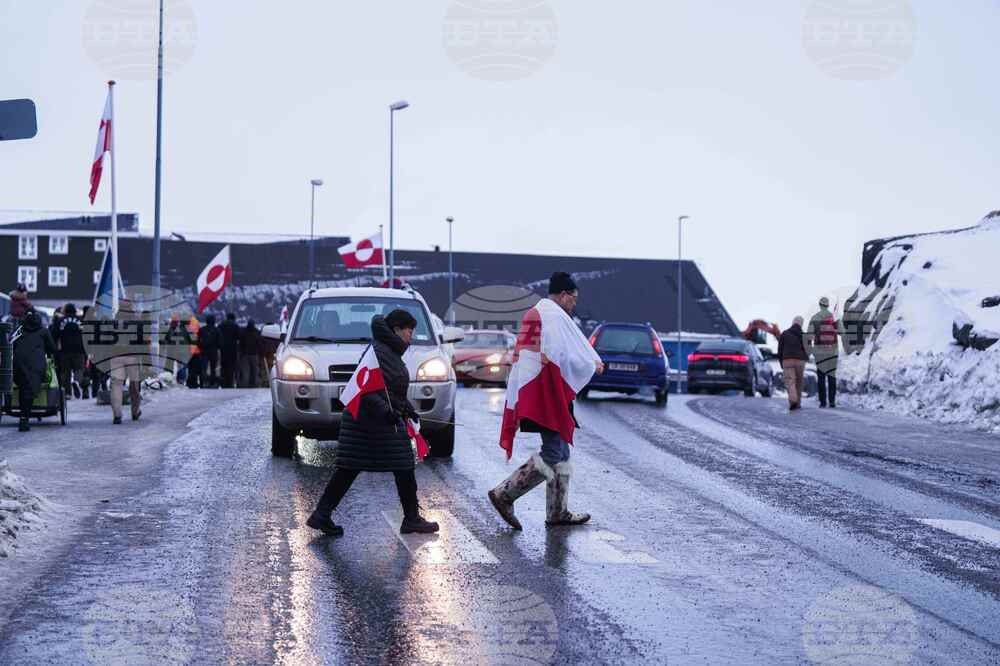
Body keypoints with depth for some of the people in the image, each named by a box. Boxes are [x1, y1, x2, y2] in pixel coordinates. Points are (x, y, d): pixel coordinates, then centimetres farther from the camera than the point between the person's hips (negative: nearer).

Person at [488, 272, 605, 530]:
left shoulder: (531, 314, 18)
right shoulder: (555, 315, -12)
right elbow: (572, 353, -15)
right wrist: (595, 364, 4)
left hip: (528, 391, 10)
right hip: (548, 393, -10)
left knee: (560, 451, 14)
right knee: (553, 454, -8)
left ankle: (557, 512, 16)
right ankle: (504, 494, -12)